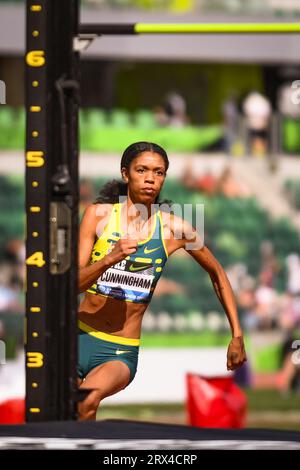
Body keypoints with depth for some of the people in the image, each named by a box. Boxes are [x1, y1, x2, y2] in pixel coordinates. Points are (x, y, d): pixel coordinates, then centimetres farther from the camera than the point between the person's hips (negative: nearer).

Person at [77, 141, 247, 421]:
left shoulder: (174, 228, -2)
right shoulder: (99, 214, -3)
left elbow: (217, 274, 15)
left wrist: (237, 335, 14)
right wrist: (110, 259, -28)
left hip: (122, 353, -1)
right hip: (80, 337, 1)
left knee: (88, 401, -33)